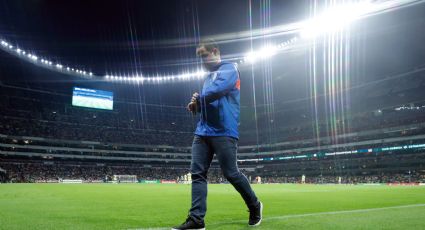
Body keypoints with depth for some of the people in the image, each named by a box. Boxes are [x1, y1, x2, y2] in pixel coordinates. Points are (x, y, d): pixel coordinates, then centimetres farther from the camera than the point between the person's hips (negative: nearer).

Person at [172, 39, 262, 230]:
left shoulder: (229, 69, -1)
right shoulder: (208, 78, 25)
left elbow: (216, 91, -18)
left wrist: (198, 99, -1)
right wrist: (197, 105, 5)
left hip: (224, 132, -8)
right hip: (203, 132, 8)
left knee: (231, 173, -3)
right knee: (197, 173, -3)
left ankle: (255, 206, 20)